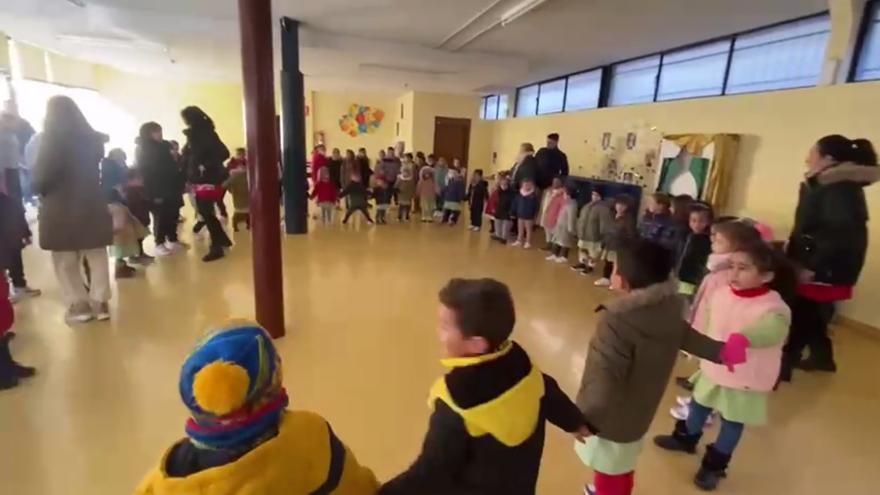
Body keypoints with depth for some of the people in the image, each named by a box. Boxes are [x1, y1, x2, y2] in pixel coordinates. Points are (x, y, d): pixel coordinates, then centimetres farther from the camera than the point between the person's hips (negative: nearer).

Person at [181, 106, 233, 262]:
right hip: (199, 180, 8)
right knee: (205, 212, 14)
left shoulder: (206, 133, -12)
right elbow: (189, 157, 13)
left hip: (208, 179, -8)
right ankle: (223, 239, 27)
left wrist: (206, 165, -23)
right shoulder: (193, 134, 13)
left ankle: (216, 248, 5)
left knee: (206, 213, -4)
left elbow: (223, 153, -20)